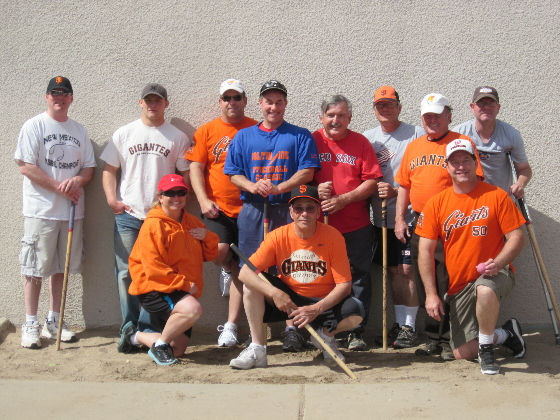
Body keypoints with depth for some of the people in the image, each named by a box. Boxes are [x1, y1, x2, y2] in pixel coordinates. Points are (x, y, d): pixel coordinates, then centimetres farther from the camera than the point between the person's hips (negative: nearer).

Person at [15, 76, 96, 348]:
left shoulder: (79, 131, 14)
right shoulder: (34, 126, -1)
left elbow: (89, 168, 14)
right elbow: (26, 167, -9)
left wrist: (77, 180, -10)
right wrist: (60, 187, -14)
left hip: (72, 210, 5)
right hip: (41, 210, -5)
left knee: (61, 267, 10)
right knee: (35, 267, -2)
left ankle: (53, 321, 20)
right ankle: (30, 324, 7)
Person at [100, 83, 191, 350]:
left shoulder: (177, 137, 9)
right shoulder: (124, 134, 13)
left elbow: (186, 174, 9)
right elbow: (109, 170, 13)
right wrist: (111, 199, -1)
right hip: (127, 215, 1)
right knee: (126, 273, 1)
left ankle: (148, 329, 7)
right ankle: (129, 328, 11)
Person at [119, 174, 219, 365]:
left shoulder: (191, 222, 12)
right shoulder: (153, 224, -11)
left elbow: (210, 255, 18)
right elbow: (154, 268, -16)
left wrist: (207, 236, -3)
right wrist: (185, 284, -19)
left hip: (184, 291, 8)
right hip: (155, 289, -8)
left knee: (177, 350, 5)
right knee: (193, 309, -35)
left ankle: (137, 337, 31)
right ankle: (159, 343, -10)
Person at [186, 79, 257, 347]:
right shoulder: (206, 131, 8)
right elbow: (196, 167, 5)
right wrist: (203, 200, -8)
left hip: (248, 208, 0)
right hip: (217, 208, 0)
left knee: (242, 269, 0)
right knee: (219, 250, -22)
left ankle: (231, 326, 10)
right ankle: (227, 269, 18)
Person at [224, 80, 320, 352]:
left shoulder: (300, 136, 9)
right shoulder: (243, 137, 16)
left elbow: (307, 171, -1)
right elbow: (233, 173, 11)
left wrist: (278, 188, -15)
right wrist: (253, 186, -9)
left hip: (288, 210, -2)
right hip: (252, 210, 2)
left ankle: (291, 328, 0)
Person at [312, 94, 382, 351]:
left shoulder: (360, 142, 5)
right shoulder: (312, 141, 6)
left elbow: (372, 181, -1)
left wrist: (344, 199, -13)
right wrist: (315, 191, -14)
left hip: (356, 225, 0)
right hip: (320, 224, 0)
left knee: (359, 277, 3)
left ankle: (357, 332, 14)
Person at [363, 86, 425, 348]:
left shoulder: (416, 135, -2)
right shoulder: (367, 138, 11)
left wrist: (397, 191, -14)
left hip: (408, 216, -4)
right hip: (380, 217, 4)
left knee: (407, 270, -6)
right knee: (393, 271, 9)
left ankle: (410, 326, 2)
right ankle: (399, 324, 17)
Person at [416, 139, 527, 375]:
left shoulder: (496, 196, -4)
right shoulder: (436, 204, 0)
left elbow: (517, 237, -5)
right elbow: (426, 251, -1)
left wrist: (497, 263, -24)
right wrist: (431, 294, -8)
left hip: (494, 275, -3)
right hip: (459, 285, 3)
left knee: (484, 289, -41)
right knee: (462, 353, -1)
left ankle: (486, 347, -14)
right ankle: (506, 334, 28)